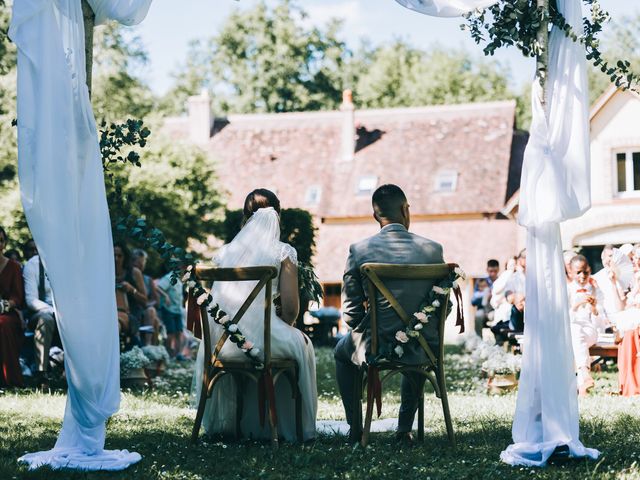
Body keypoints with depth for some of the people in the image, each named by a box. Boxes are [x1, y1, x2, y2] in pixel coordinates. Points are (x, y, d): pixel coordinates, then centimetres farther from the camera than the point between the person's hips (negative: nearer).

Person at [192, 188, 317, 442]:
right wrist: (283, 326, 16)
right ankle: (296, 427, 35)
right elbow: (290, 309, -6)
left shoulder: (225, 252, 10)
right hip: (264, 340, -3)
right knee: (301, 344, 29)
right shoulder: (284, 253, -1)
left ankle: (222, 421, 50)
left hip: (224, 343, 4)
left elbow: (215, 300, 15)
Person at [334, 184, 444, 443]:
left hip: (376, 347, -1)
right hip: (421, 349, 2)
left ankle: (355, 428, 29)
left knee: (342, 351, 33)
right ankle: (405, 427, 34)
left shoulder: (359, 250, -11)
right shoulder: (432, 250, -7)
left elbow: (351, 312, -7)